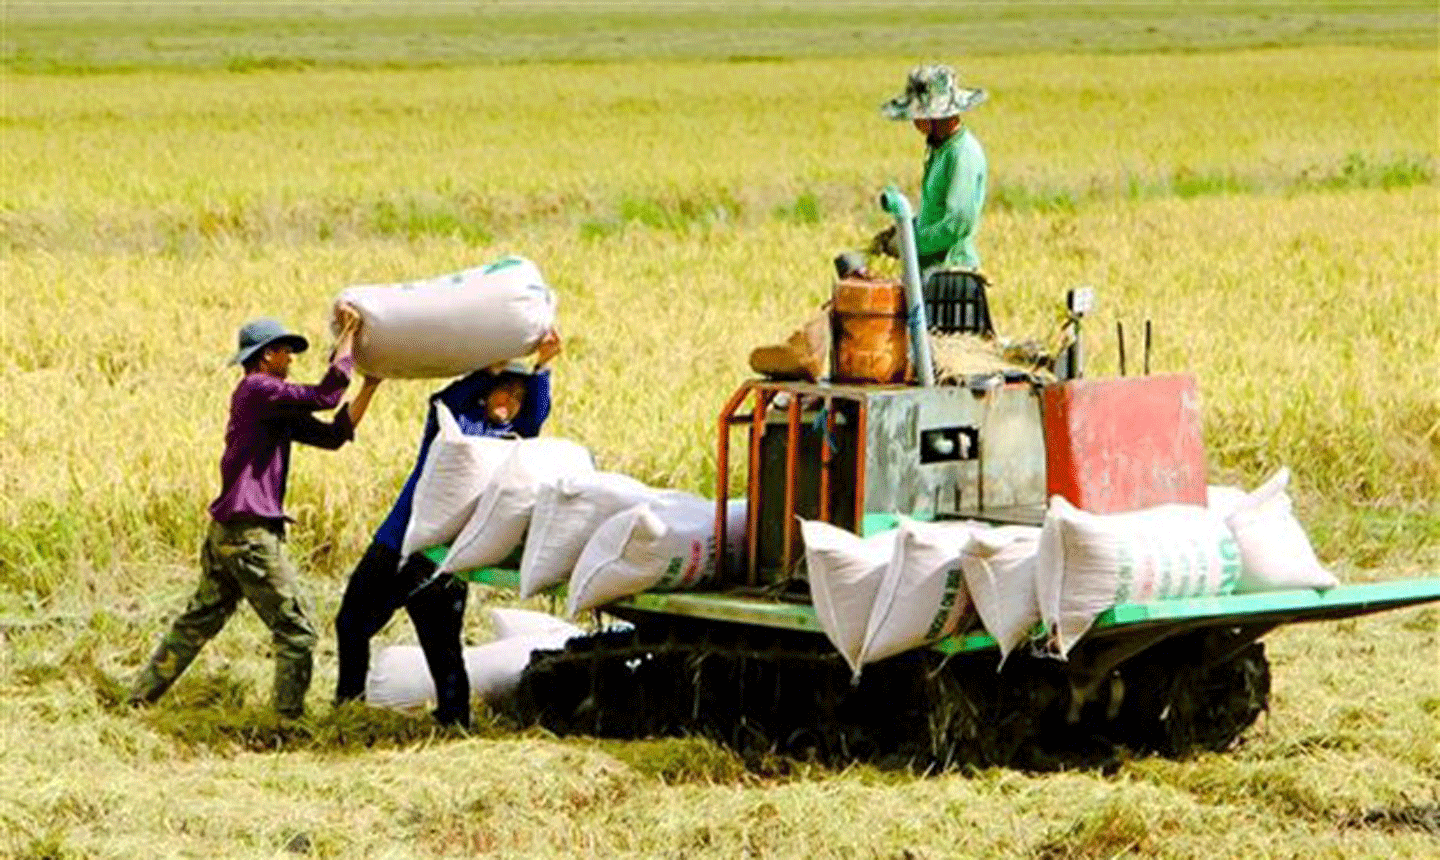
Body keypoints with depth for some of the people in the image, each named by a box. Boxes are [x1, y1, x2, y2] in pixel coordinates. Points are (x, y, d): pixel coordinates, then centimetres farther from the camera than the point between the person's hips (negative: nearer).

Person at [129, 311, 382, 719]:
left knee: (198, 622, 18)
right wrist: (348, 334, -13)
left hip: (225, 532, 10)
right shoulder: (256, 390, -11)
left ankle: (139, 698, 23)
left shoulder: (274, 407, 18)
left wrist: (369, 389, 11)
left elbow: (332, 435, 14)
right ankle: (290, 719, -1)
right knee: (296, 632, -3)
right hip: (251, 534, -10)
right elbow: (324, 396, -20)